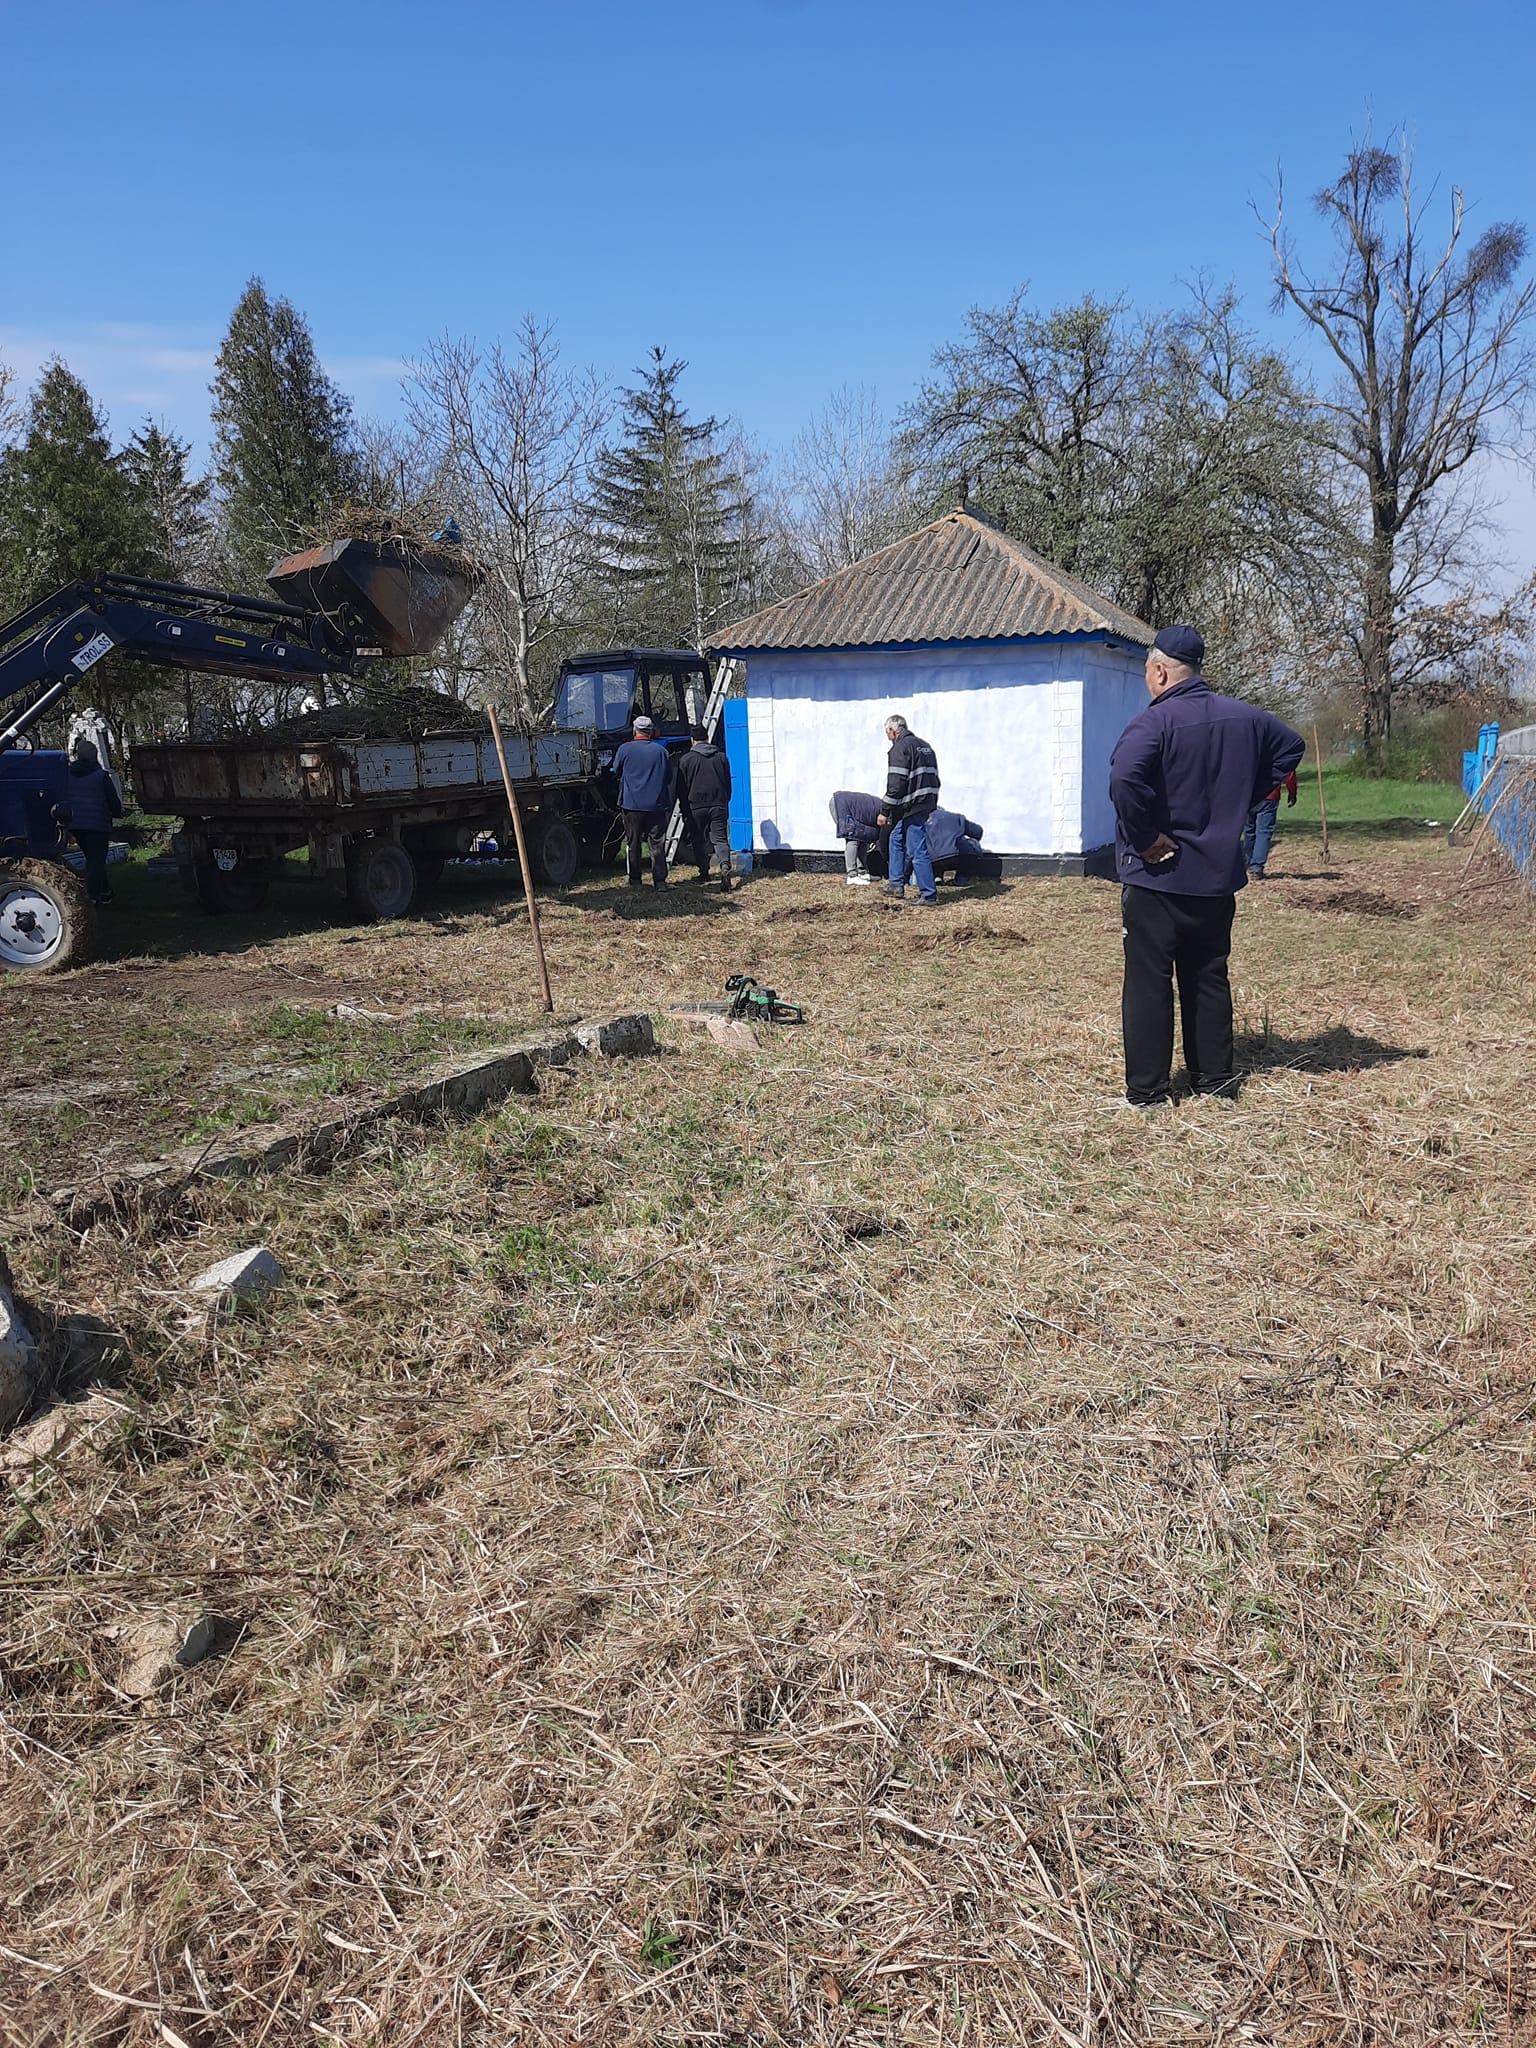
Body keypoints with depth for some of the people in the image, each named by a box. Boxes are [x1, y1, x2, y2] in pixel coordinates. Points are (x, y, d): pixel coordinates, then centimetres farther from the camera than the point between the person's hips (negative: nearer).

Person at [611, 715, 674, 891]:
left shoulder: (625, 749, -5)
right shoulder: (661, 751, 0)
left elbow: (616, 771, 11)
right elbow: (669, 778, 9)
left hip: (632, 804, -1)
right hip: (657, 805, 1)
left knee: (633, 844, 9)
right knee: (657, 844, 5)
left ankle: (635, 881, 11)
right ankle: (660, 881, 2)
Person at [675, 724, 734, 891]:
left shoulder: (686, 759, -2)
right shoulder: (721, 756, 9)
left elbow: (682, 788, 2)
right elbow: (728, 784, 15)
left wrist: (685, 809, 12)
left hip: (696, 806, -2)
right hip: (719, 805, 2)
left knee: (699, 840, 11)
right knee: (720, 838, 0)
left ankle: (704, 872, 15)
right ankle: (725, 866, -23)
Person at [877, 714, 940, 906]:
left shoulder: (900, 748, -11)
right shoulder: (925, 746, 18)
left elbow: (896, 784, -18)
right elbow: (934, 779, 21)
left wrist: (885, 811, -13)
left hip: (910, 808, -10)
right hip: (927, 803, 10)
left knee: (918, 851, -6)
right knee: (896, 840, 22)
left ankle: (928, 895, -4)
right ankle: (895, 885, 26)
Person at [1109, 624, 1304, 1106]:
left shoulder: (1154, 721, -16)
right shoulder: (1244, 717, 7)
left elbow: (1125, 777, -34)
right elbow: (1291, 746, 23)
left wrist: (1145, 837, -21)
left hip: (1156, 876, -6)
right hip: (1218, 875, 7)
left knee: (1149, 982, 0)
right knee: (1209, 978, 16)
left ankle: (1146, 1088, 4)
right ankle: (1215, 1077, 23)